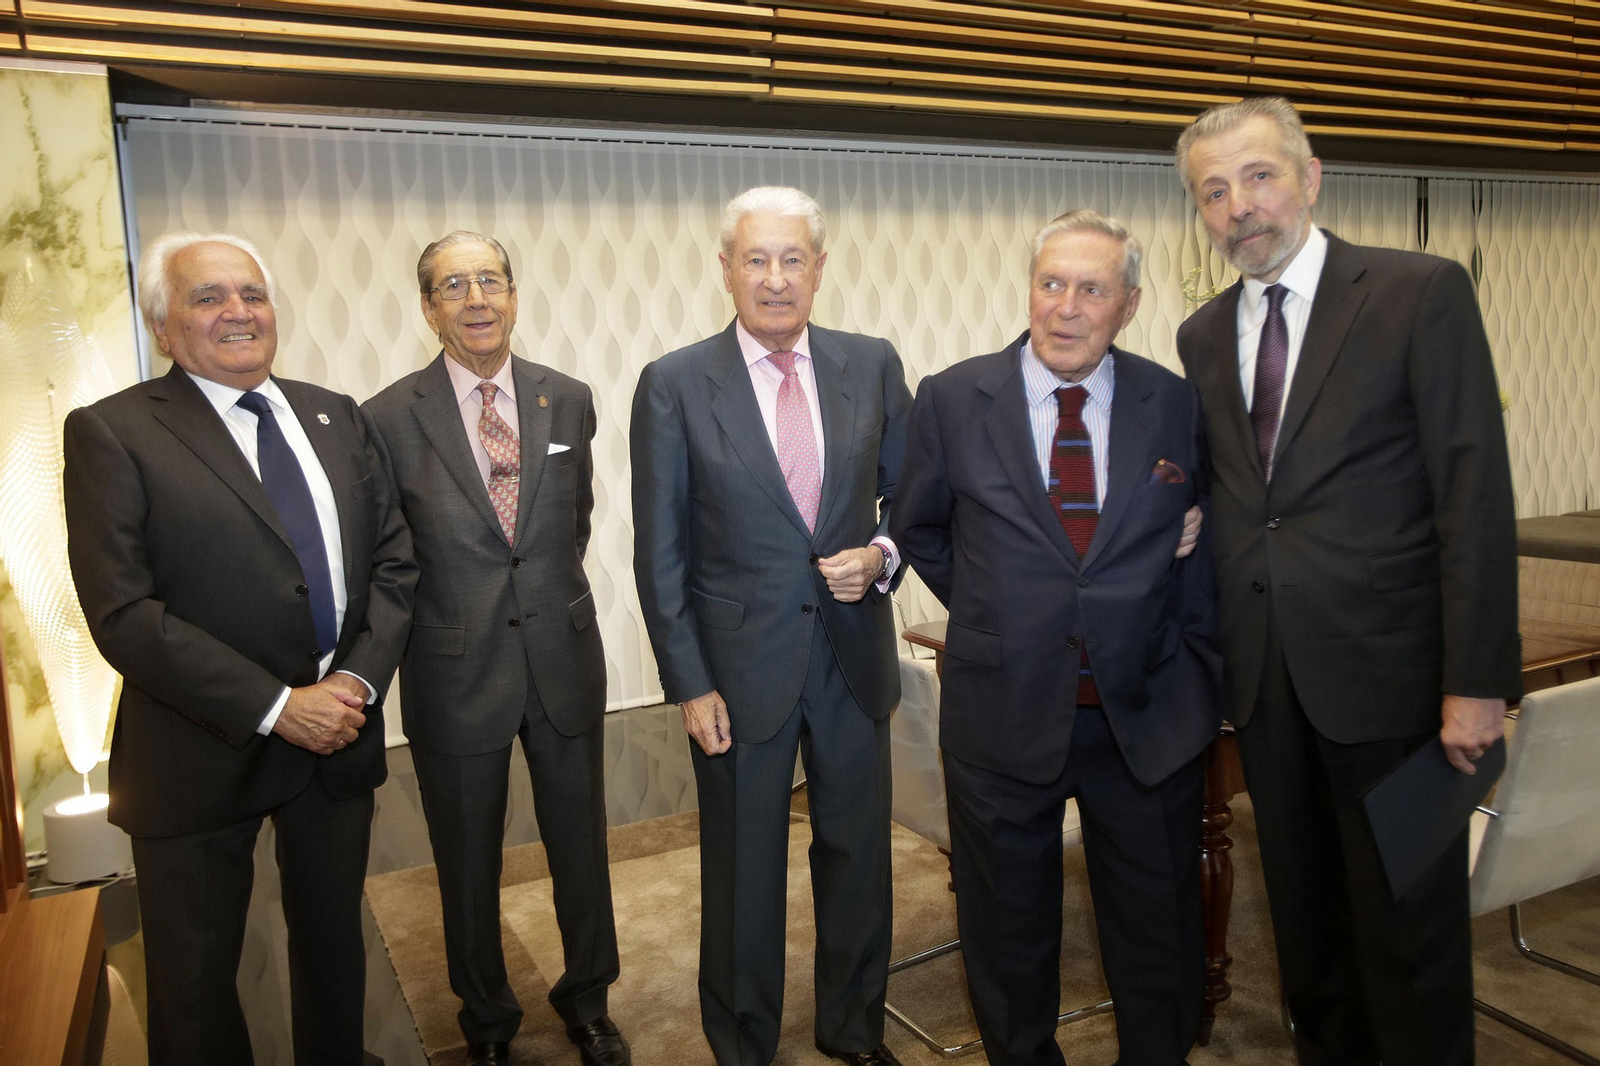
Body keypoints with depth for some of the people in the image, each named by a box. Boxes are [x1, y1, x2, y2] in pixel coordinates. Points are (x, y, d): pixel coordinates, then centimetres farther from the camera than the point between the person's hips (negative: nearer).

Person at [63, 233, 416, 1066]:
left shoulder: (334, 416, 7)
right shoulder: (110, 432, -8)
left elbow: (392, 557, 5)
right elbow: (124, 615, -16)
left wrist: (359, 677, -10)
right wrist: (275, 708, -18)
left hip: (339, 732, 5)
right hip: (203, 755, -4)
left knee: (332, 938, 22)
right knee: (195, 976, 13)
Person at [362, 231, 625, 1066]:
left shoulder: (568, 400, 0)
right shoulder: (389, 418, -8)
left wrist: (549, 595, 10)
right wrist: (437, 623, 0)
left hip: (563, 659, 2)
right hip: (454, 674, -2)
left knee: (580, 844, 16)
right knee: (468, 864, 15)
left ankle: (586, 998, 40)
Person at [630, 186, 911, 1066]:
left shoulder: (873, 367, 1)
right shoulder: (674, 385, -7)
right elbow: (660, 554, -6)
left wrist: (883, 555, -12)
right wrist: (689, 684, -9)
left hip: (854, 658, 3)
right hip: (741, 665, -2)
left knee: (858, 852, 17)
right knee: (743, 870, 13)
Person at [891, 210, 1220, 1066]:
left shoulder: (1176, 404, -1)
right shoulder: (952, 399, -3)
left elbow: (1205, 544, 8)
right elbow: (918, 529, 9)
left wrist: (1197, 658, 3)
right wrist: (991, 614, 6)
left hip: (1148, 716, 1)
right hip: (1003, 715, 0)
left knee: (1160, 935, 17)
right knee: (1010, 936, 17)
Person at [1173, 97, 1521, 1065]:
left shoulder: (1422, 292, -7)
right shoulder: (1204, 335, 10)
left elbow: (1475, 492, -11)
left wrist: (1477, 679, -15)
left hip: (1386, 669, -5)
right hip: (1266, 675, 5)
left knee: (1407, 924, 7)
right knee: (1305, 914, 18)